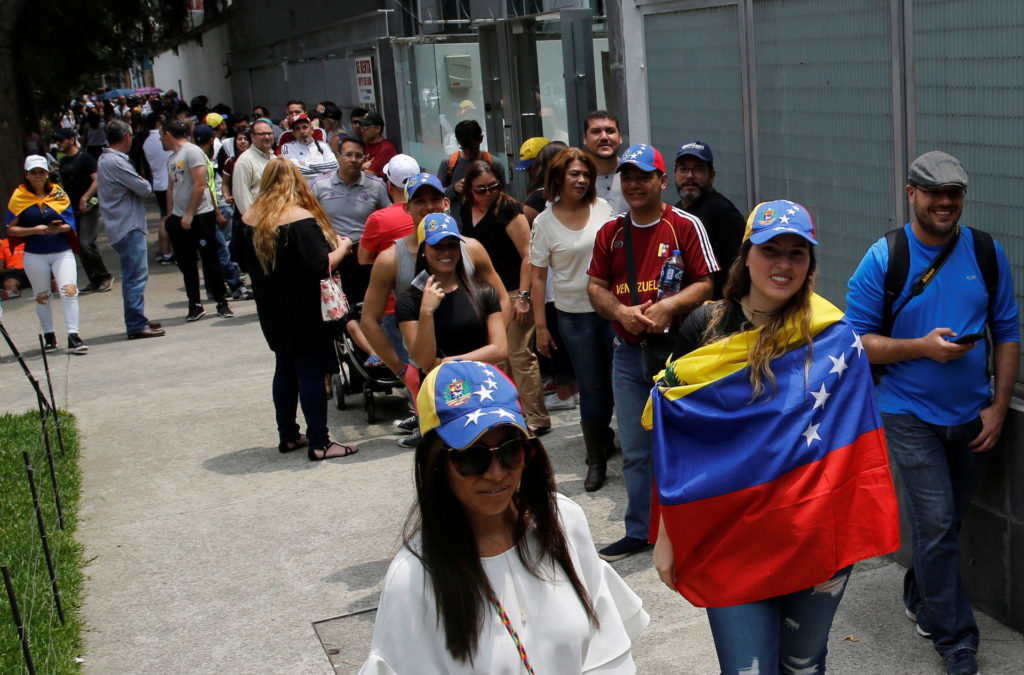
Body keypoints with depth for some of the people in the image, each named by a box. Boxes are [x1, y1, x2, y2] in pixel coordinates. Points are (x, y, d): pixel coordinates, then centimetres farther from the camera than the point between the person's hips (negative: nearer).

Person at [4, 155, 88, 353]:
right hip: (34, 255, 0)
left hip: (62, 252, 0)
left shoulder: (59, 193, 3)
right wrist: (34, 230, -18)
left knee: (70, 291, -14)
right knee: (41, 297, 11)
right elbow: (11, 229, -3)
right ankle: (48, 335, 26)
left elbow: (70, 223, 6)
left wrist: (61, 228, -16)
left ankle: (73, 336, -15)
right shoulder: (19, 197, -1)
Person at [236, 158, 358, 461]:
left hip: (271, 311, 7)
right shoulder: (301, 219, -20)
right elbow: (321, 267, -23)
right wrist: (342, 247, -6)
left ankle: (288, 435, 25)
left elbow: (245, 265, 11)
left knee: (285, 369, 17)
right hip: (305, 311, -7)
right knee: (312, 372, -1)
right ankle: (319, 443, 3)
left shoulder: (248, 220, 1)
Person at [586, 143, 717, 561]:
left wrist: (668, 307, -21)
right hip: (628, 353, 4)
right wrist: (621, 312, -10)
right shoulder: (610, 233, 10)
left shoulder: (685, 226, -3)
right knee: (635, 451, 11)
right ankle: (639, 531, 23)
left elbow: (706, 284, -6)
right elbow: (596, 286, 9)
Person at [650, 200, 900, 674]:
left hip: (816, 534, 1)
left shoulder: (833, 337, -2)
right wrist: (666, 535, 1)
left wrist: (864, 522, -5)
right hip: (730, 537, 0)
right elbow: (672, 442, 2)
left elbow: (852, 438, 2)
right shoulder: (704, 329, -1)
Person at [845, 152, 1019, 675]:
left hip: (971, 416, 4)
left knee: (947, 521, 16)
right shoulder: (883, 258, -9)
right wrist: (921, 347, -21)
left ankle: (920, 598, 40)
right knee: (936, 524, -8)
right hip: (911, 415, -4)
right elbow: (857, 339, -8)